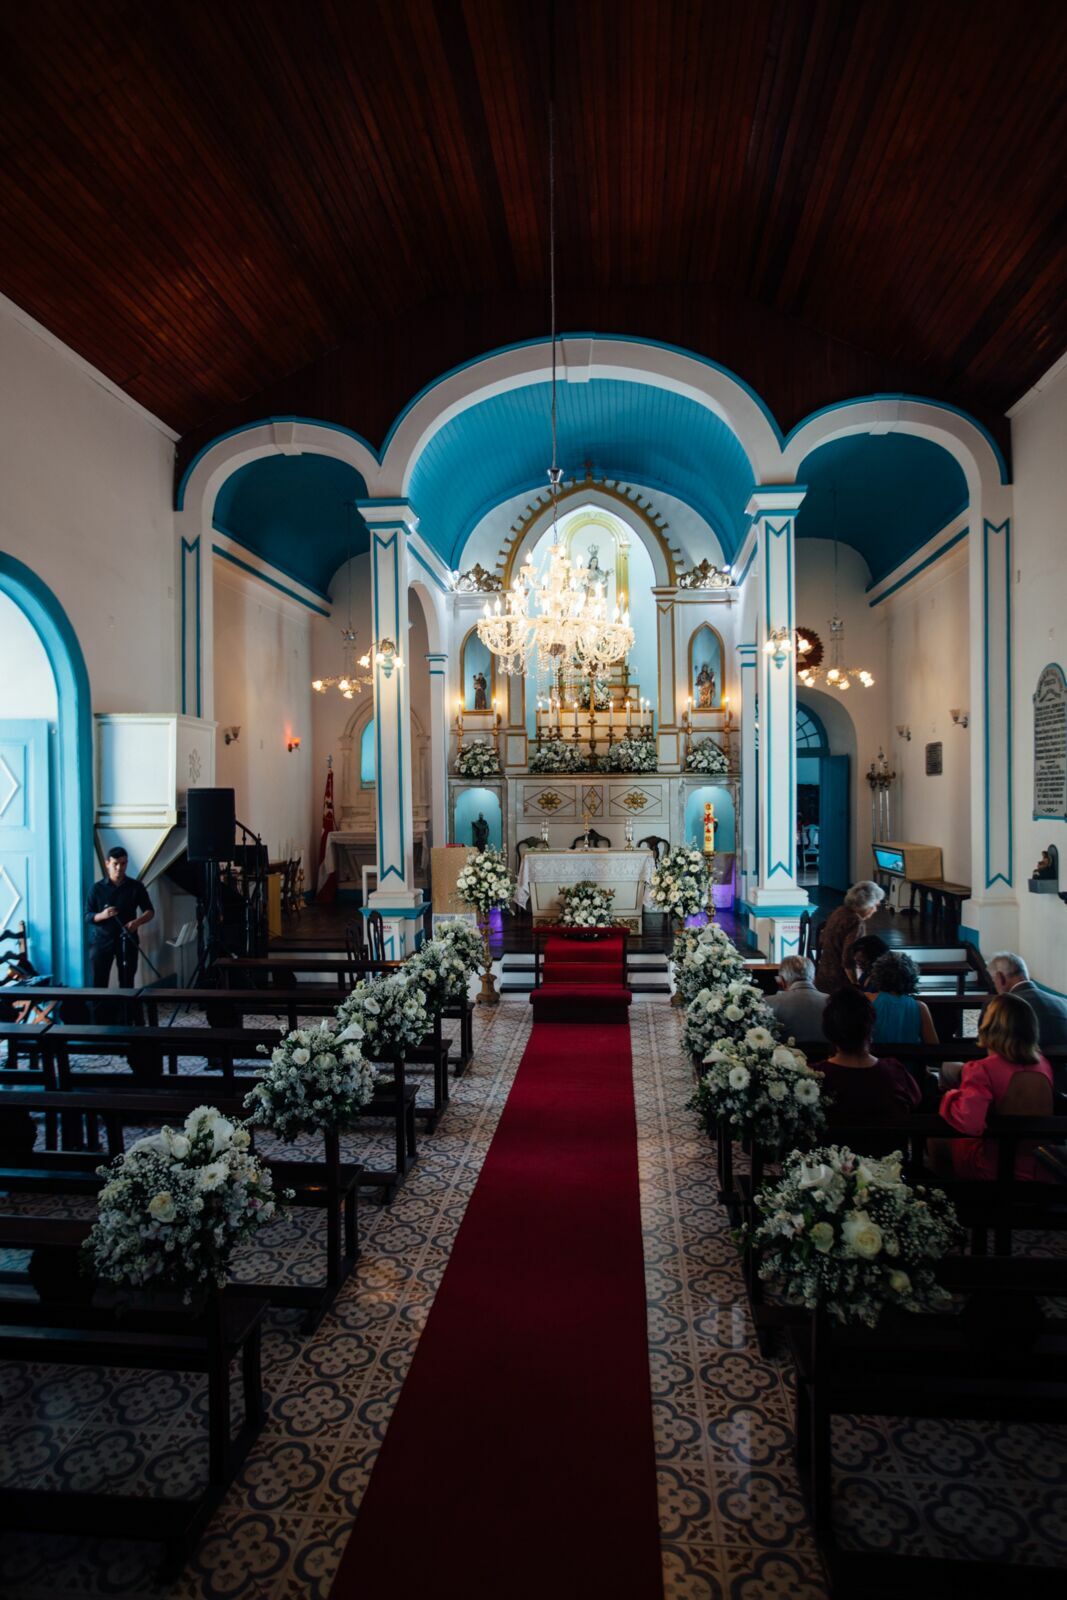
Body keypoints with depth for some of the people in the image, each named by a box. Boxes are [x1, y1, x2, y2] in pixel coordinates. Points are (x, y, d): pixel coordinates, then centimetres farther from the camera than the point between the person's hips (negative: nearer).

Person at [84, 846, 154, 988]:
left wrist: (137, 922, -17)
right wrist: (102, 915, -21)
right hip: (101, 940, -1)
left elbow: (150, 911, 3)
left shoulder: (136, 886, 2)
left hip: (127, 940, 1)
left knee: (127, 983, 3)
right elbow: (87, 916, 1)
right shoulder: (97, 888, 1)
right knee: (99, 982, -2)